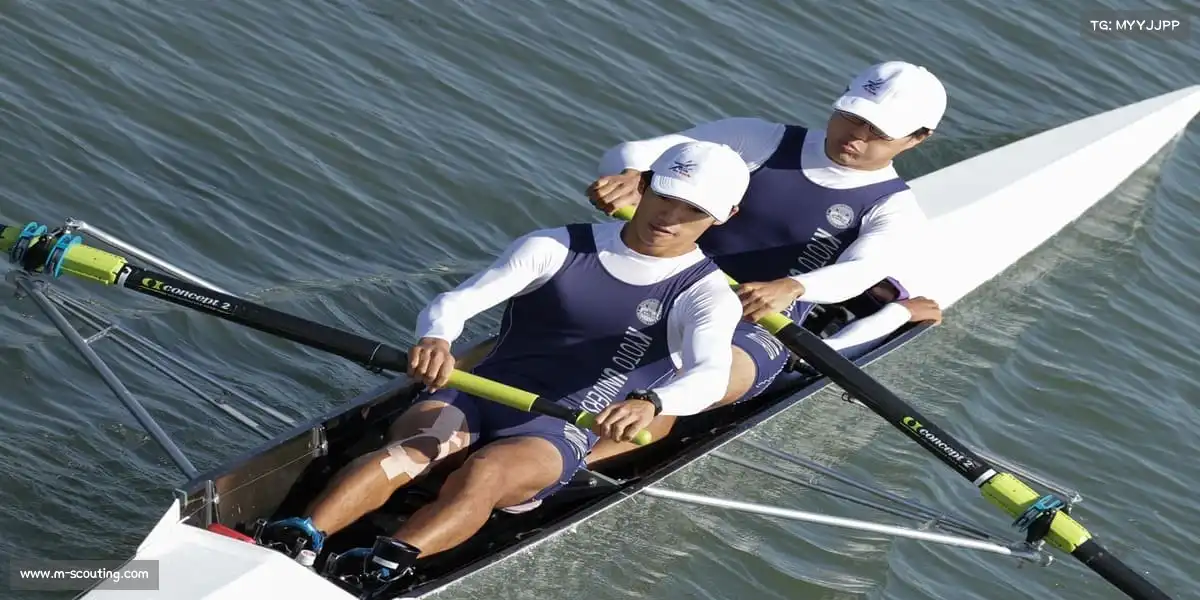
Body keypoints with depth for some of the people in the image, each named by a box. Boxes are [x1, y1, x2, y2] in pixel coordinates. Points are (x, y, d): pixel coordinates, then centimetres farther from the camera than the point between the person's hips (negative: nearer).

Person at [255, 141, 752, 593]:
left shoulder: (706, 293, 2)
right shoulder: (557, 248, 7)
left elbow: (710, 375, -20)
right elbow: (455, 301, -5)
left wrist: (649, 403, -43)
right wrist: (435, 339, -30)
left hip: (558, 432, -2)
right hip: (476, 394, 2)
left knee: (483, 474, -34)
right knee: (410, 450, -31)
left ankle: (377, 573, -56)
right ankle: (298, 542, -49)